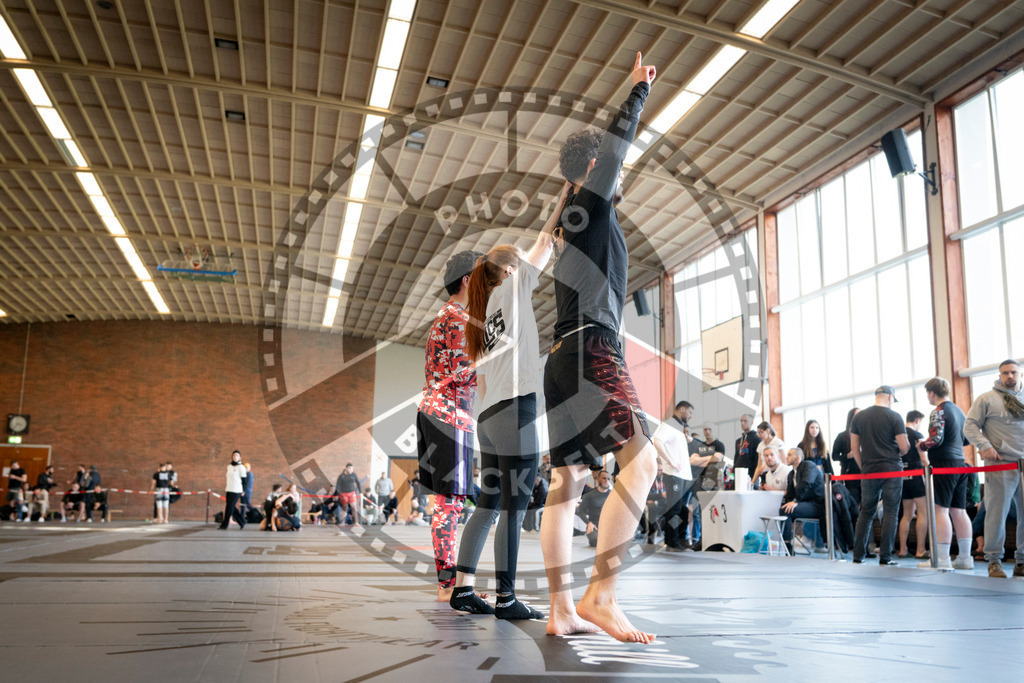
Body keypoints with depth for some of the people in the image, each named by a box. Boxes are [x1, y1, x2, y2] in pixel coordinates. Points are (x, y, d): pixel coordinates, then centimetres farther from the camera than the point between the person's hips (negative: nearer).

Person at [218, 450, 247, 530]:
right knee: (232, 508, 6)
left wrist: (243, 491, -6)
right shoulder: (229, 466, 13)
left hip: (236, 491, -7)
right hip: (228, 490, 7)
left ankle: (224, 524, 4)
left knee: (229, 508, -4)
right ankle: (242, 522, 19)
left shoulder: (241, 467, -6)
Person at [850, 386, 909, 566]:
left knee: (866, 512, 9)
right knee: (890, 513, 1)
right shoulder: (894, 416, -5)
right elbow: (904, 447, -9)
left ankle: (858, 556, 8)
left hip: (869, 471, 3)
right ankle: (885, 557, -1)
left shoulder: (859, 417, 7)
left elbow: (854, 448, 8)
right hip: (892, 470, -3)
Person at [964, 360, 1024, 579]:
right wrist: (984, 446, -14)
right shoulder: (987, 399, 4)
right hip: (999, 465, -4)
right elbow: (970, 426, 0)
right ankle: (994, 560, 3)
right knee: (997, 513, -5)